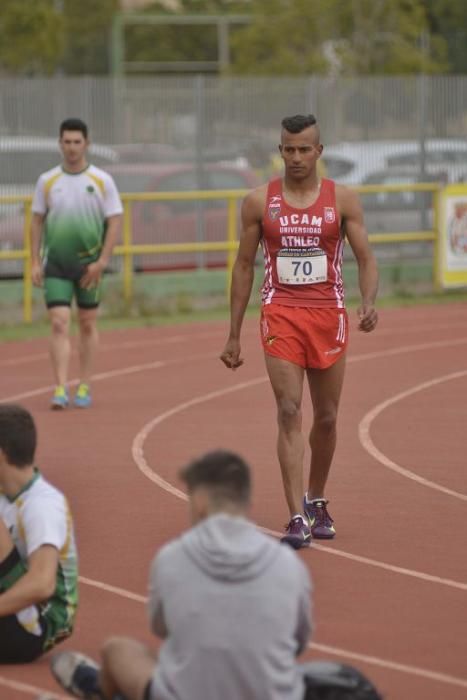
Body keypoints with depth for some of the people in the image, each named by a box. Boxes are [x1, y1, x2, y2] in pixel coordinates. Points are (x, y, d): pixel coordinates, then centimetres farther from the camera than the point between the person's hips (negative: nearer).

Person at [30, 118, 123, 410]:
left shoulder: (102, 181, -3)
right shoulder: (47, 181, 2)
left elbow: (115, 222, -4)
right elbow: (37, 221, 8)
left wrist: (101, 262, -13)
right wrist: (35, 262, 1)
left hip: (89, 264, 0)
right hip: (56, 263, 0)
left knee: (88, 325, 10)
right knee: (59, 324, -9)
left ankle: (85, 387, 19)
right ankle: (61, 390, -14)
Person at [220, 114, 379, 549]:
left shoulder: (342, 200, 1)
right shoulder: (259, 202, 2)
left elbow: (365, 258, 1)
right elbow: (244, 266, 7)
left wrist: (368, 302, -20)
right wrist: (234, 336, 6)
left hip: (329, 316, 1)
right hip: (280, 316, -1)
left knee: (326, 417, 10)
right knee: (289, 412, -12)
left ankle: (316, 501, 33)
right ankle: (297, 519, -15)